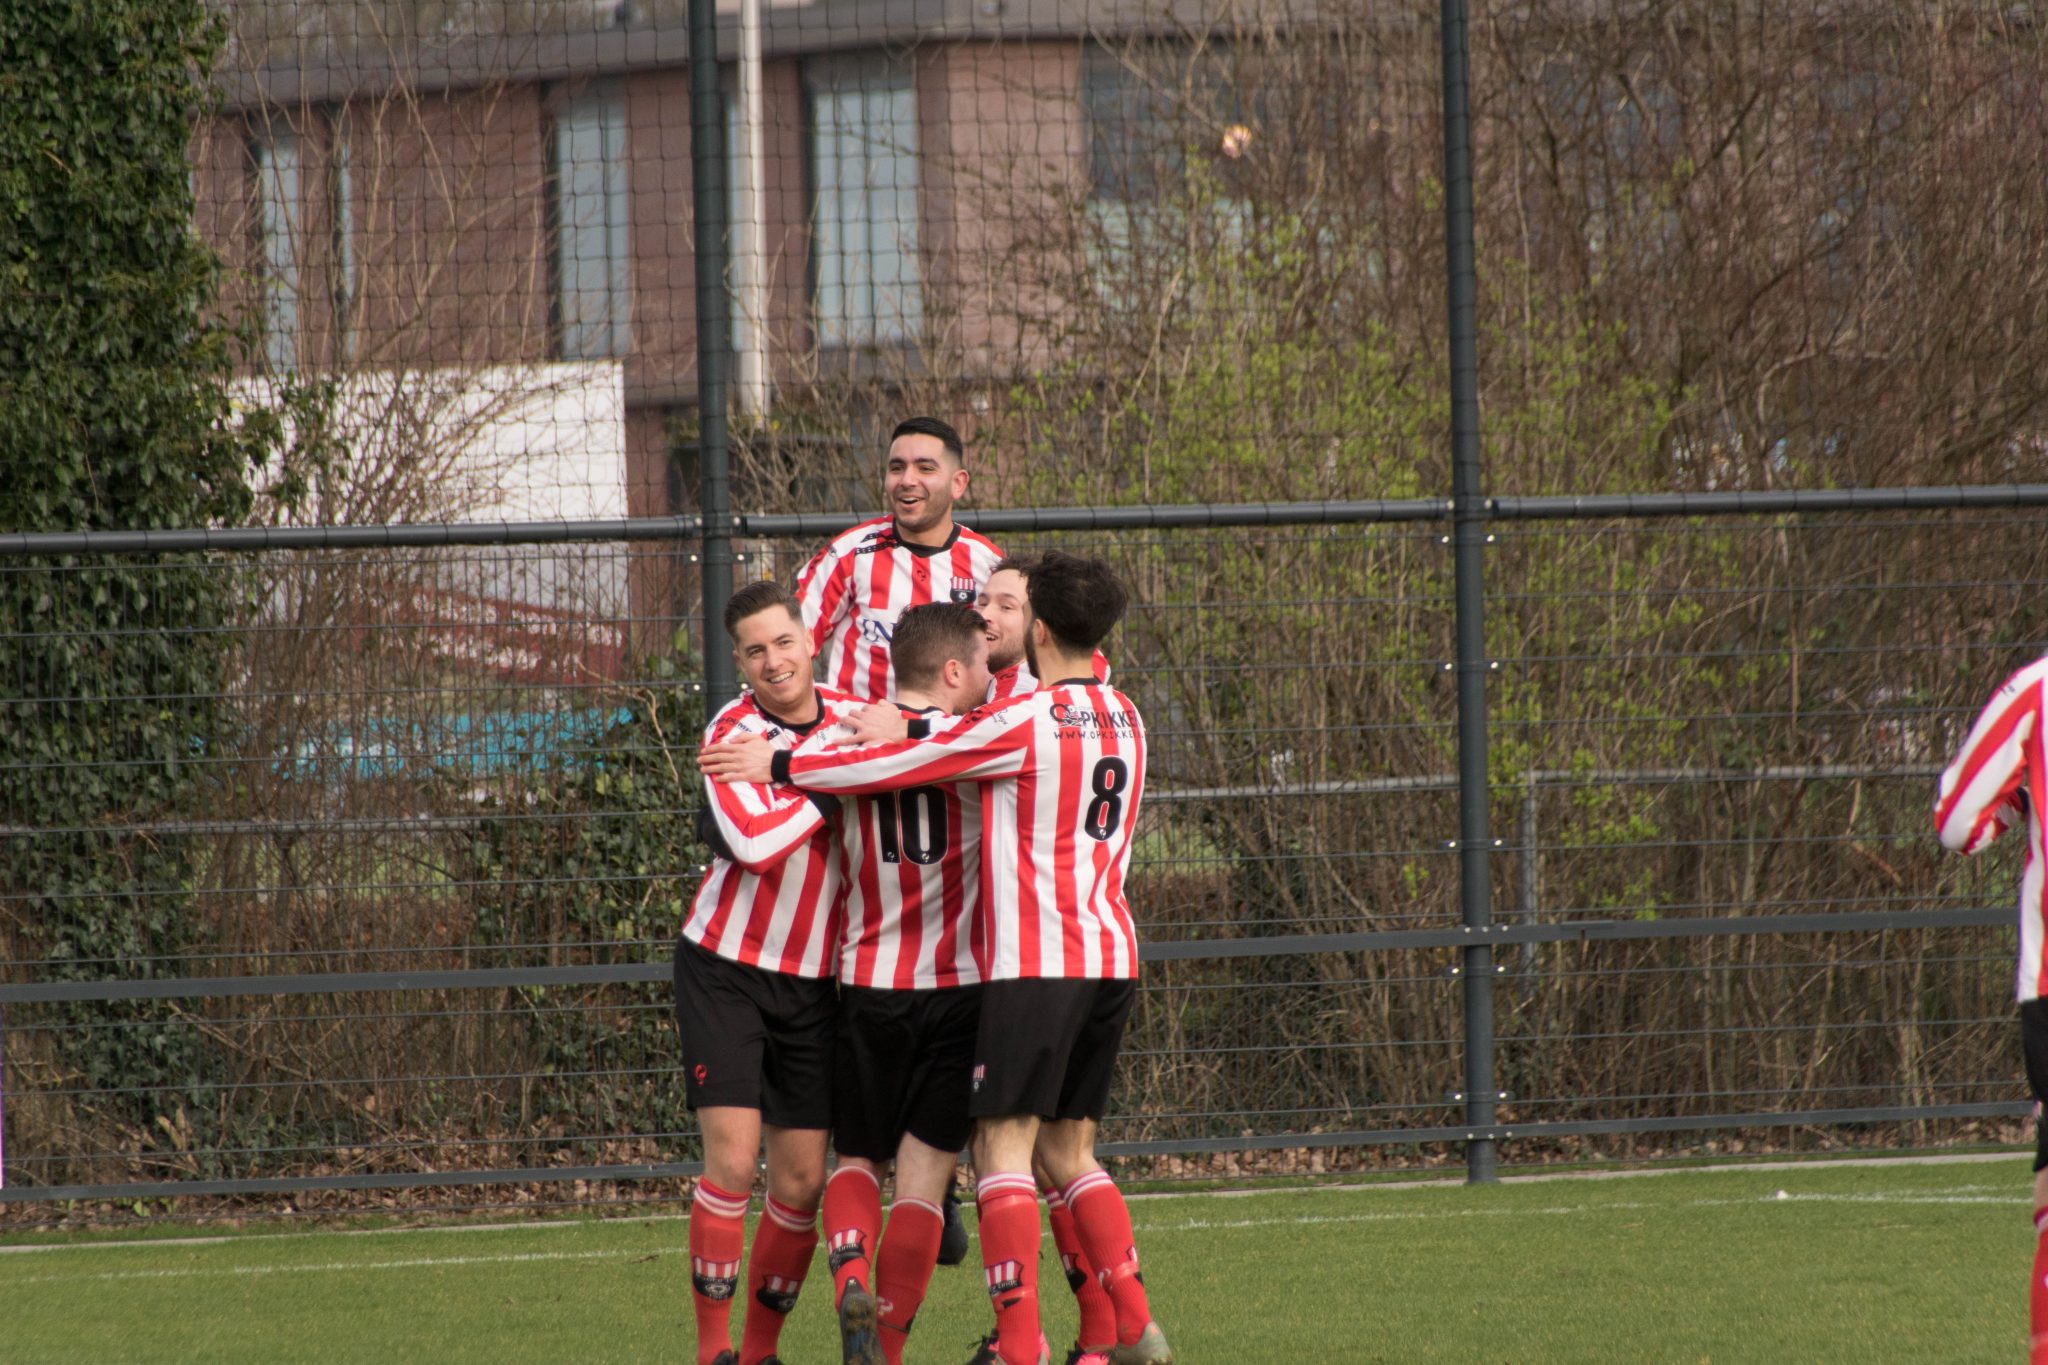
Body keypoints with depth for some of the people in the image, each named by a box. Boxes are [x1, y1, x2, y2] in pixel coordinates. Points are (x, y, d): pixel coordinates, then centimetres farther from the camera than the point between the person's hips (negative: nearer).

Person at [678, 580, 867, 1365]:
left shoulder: (852, 718, 1)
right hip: (725, 968, -4)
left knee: (801, 1181, 1)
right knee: (733, 1159, -14)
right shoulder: (733, 733, -14)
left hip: (814, 980, 4)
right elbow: (753, 842, -28)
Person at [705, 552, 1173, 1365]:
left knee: (1003, 1146, -6)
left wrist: (777, 768, 2)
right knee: (1067, 1151, 15)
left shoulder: (1022, 722, -11)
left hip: (1035, 961, -7)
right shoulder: (1121, 720, 12)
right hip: (1111, 958, 7)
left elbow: (896, 767, -8)